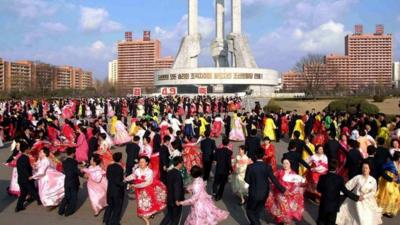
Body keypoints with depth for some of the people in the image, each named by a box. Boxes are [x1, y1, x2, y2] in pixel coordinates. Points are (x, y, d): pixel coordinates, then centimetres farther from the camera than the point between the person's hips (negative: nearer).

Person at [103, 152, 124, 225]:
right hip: (118, 190, -6)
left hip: (110, 189, 6)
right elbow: (118, 181, -27)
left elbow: (107, 176, 6)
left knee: (110, 205, 25)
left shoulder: (109, 167, -6)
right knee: (117, 207, 14)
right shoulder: (120, 168, -25)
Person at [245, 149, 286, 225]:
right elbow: (274, 180, -14)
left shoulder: (250, 167, -16)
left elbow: (247, 179, -6)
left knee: (249, 210, 15)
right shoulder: (267, 167, -13)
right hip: (264, 193, 3)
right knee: (257, 211, 23)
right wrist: (283, 189, -6)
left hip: (254, 193, -3)